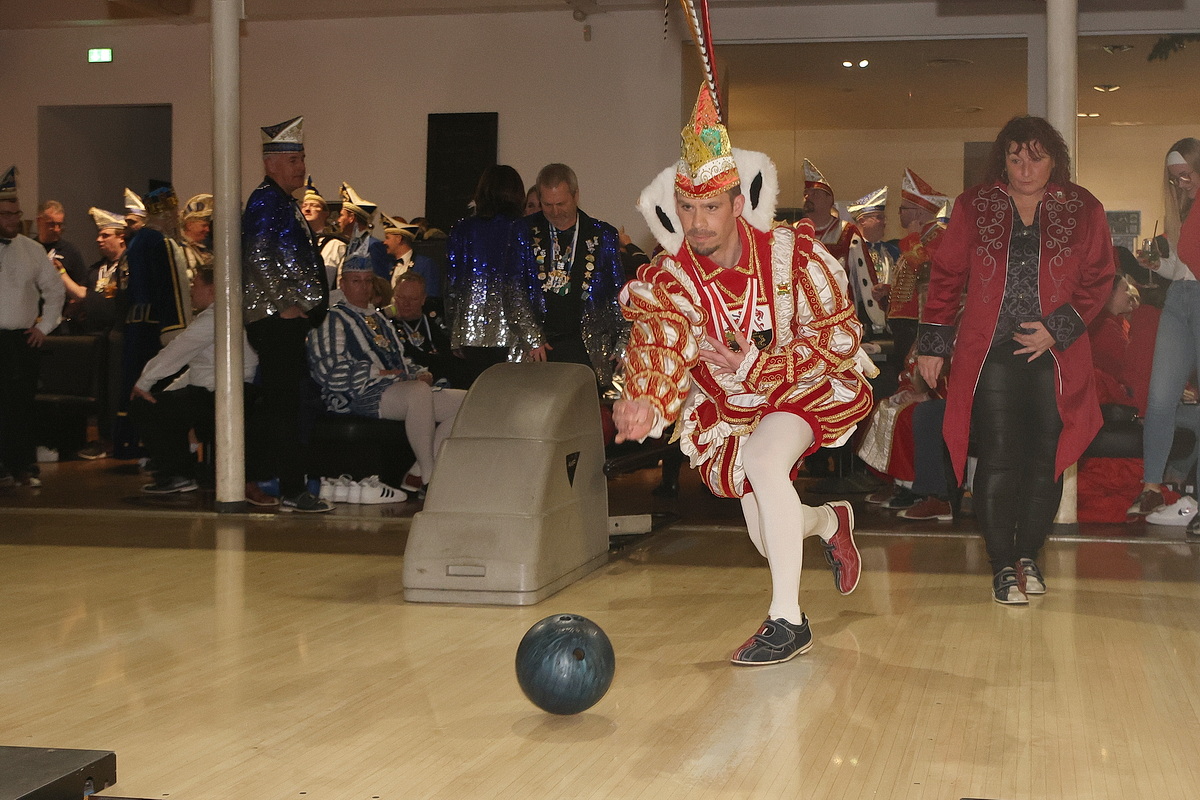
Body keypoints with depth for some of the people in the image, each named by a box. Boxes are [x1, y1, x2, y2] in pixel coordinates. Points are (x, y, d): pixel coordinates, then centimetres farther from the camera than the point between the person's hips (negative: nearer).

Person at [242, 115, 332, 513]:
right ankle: (292, 490, -10)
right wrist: (286, 304, -18)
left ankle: (268, 481, 20)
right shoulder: (265, 200, -10)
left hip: (287, 319, 10)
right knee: (283, 404, -10)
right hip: (276, 318, -10)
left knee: (276, 403, 13)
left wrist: (307, 307, 20)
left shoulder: (284, 202, 21)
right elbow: (258, 258, -20)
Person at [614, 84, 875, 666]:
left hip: (808, 388, -3)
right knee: (769, 539, 6)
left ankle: (788, 619, -26)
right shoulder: (666, 281, -19)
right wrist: (642, 402, -57)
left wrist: (752, 365, -27)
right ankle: (829, 520, 46)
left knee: (763, 459, -34)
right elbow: (656, 353, -33)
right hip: (728, 411, 4)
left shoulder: (791, 254, -22)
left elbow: (838, 337, -19)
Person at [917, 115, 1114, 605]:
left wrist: (1058, 327, -7)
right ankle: (1003, 566, 4)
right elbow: (947, 276, 9)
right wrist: (933, 344, 5)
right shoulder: (974, 207, 7)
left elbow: (1098, 279, 6)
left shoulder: (1083, 211, 6)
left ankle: (1028, 555, 18)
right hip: (989, 354, -1)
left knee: (1045, 459, 1)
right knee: (998, 460, -6)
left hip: (1055, 357, 1)